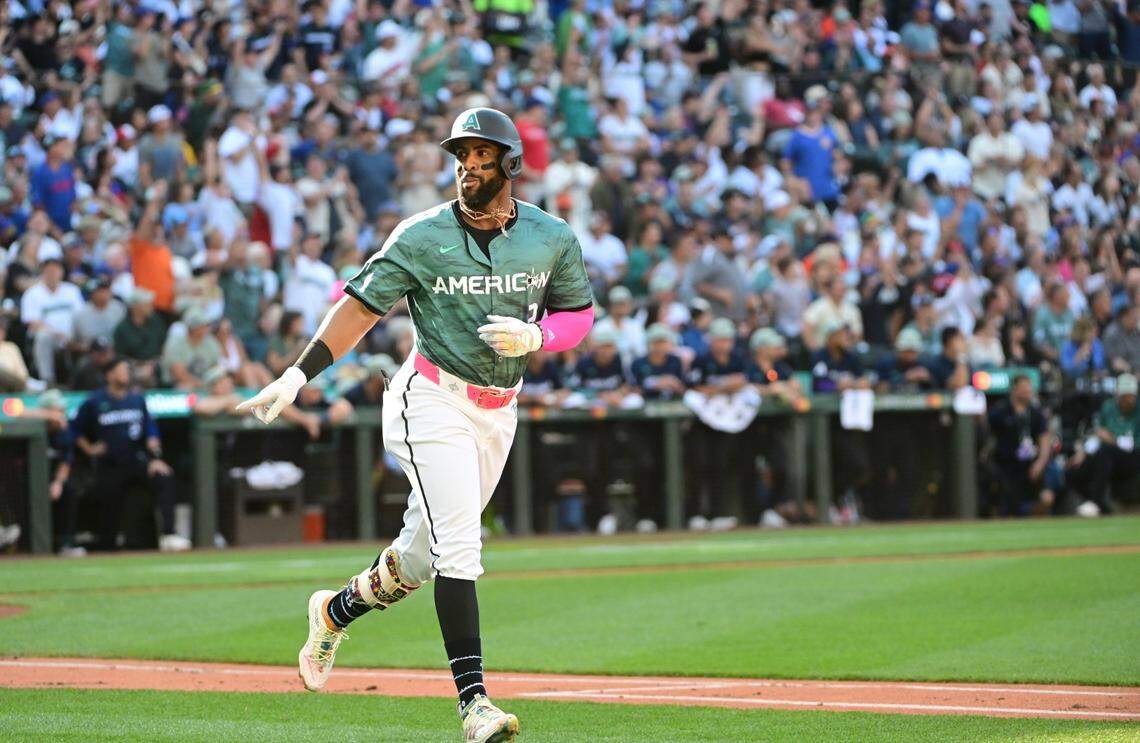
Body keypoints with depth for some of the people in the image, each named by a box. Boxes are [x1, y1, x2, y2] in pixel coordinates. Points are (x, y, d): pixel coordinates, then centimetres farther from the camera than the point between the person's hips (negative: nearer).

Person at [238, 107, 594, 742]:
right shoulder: (421, 237, -7)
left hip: (498, 411, 4)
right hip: (434, 400, -4)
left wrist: (534, 336, -13)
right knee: (458, 546, -17)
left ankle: (337, 610, 41)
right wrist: (299, 375, -12)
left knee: (425, 552, 13)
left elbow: (578, 315, 9)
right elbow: (363, 304, -5)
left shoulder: (553, 238, 1)